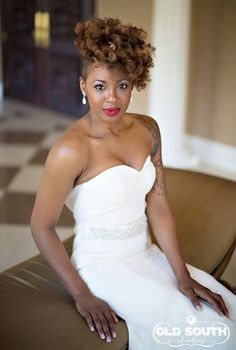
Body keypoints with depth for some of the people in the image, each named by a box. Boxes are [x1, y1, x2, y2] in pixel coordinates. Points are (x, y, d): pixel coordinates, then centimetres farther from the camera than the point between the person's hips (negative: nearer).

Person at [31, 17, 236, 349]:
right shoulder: (72, 150, -20)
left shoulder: (147, 129, -1)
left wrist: (184, 277, -7)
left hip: (147, 255, 6)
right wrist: (81, 294, -14)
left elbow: (158, 207, -2)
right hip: (102, 264, -6)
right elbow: (42, 226, -14)